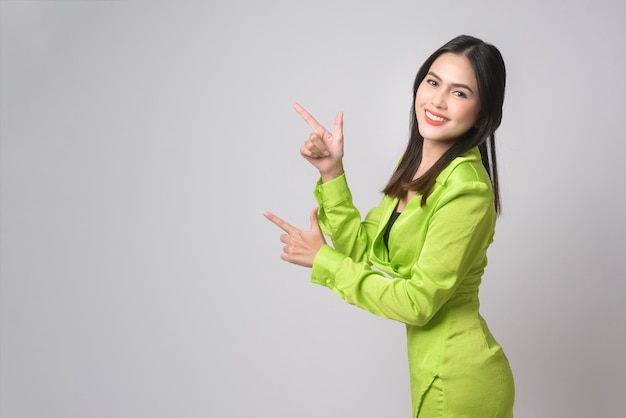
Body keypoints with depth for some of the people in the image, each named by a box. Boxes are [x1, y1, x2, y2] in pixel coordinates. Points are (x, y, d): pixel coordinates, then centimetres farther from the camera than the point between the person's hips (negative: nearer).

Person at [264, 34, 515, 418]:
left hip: (457, 377, -8)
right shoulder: (415, 164, 3)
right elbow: (362, 249, 1)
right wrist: (331, 173, -8)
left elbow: (417, 303, -21)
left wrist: (322, 261, -13)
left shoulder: (466, 187, -24)